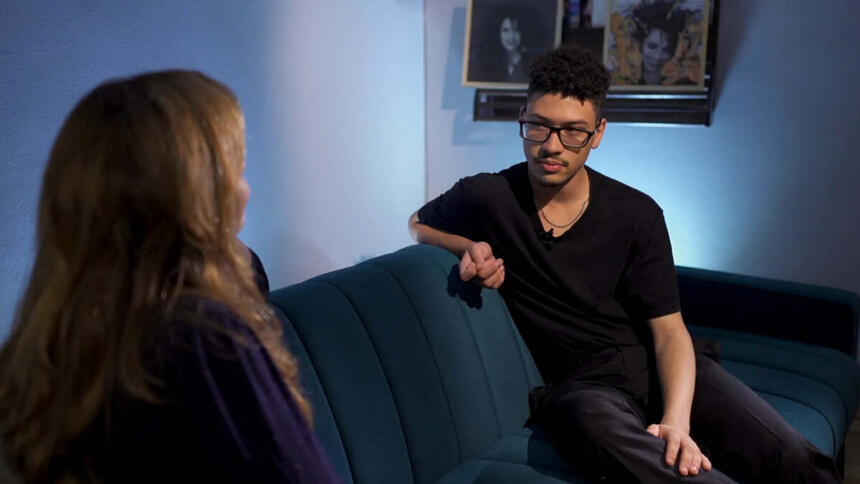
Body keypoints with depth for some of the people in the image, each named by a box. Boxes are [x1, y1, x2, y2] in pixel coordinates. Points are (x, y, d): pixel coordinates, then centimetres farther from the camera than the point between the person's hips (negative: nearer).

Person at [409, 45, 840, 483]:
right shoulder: (486, 198, -1)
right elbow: (418, 224, 20)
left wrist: (676, 419, -22)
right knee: (593, 416, -41)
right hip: (578, 384, -1)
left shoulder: (638, 215, 2)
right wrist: (468, 246, -5)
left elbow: (669, 331, -3)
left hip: (655, 365, 2)